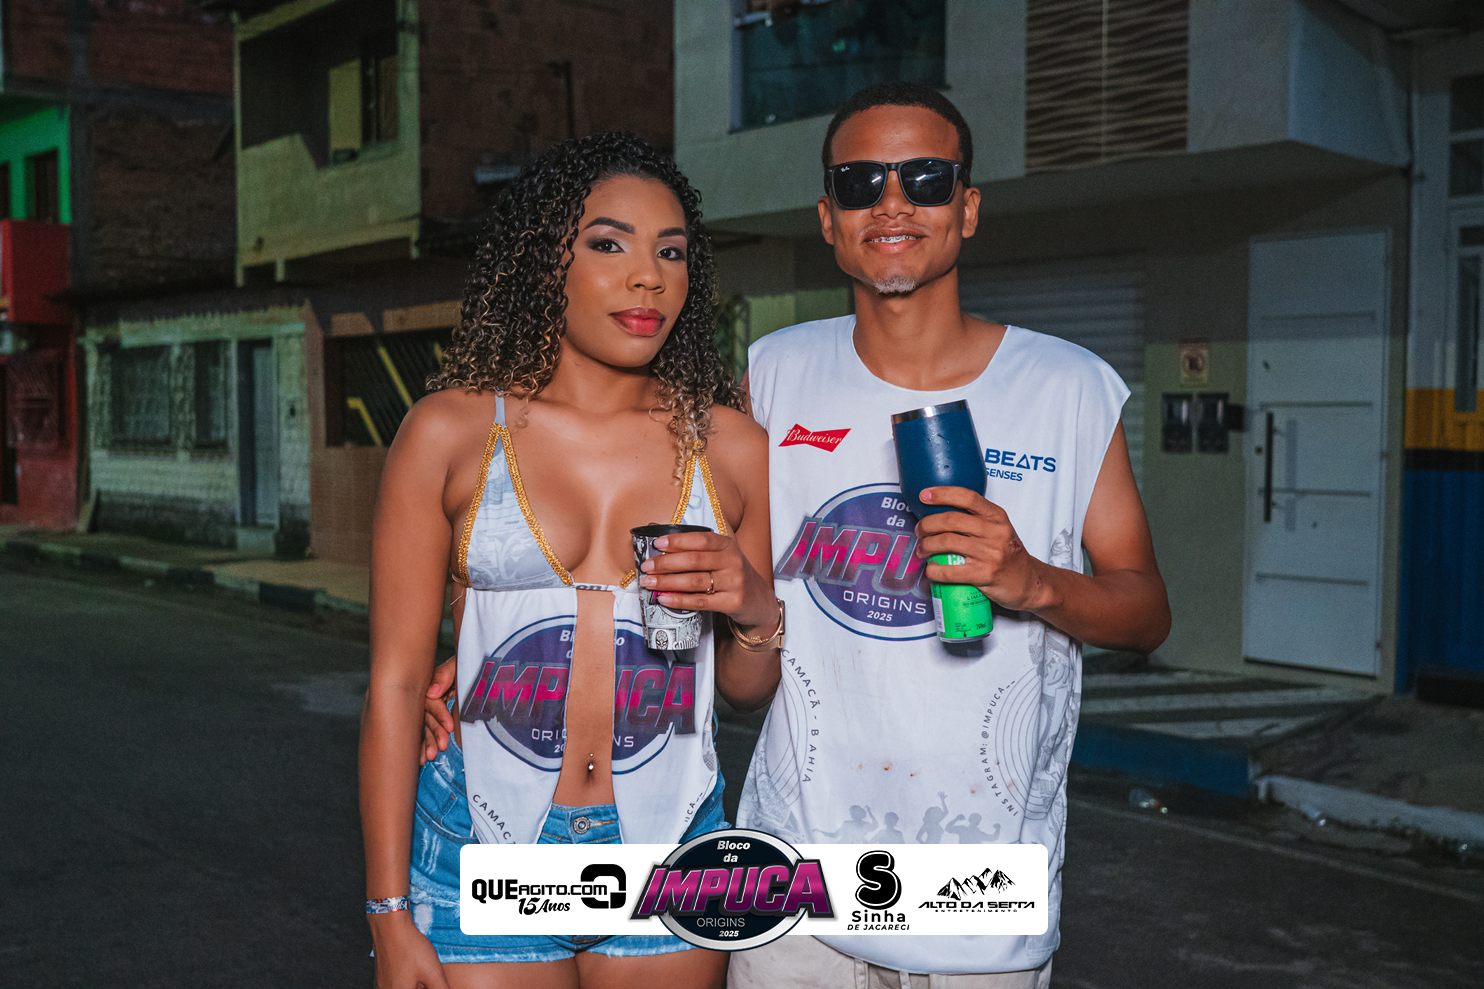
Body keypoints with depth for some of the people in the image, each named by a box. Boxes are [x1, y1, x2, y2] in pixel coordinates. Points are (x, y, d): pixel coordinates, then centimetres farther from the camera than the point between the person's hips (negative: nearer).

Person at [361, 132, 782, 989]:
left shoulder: (731, 447, 0)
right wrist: (391, 918, -5)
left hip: (668, 862, 2)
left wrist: (756, 611, -13)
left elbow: (751, 689, 9)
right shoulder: (450, 434, -5)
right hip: (485, 857, -2)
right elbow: (396, 682, -4)